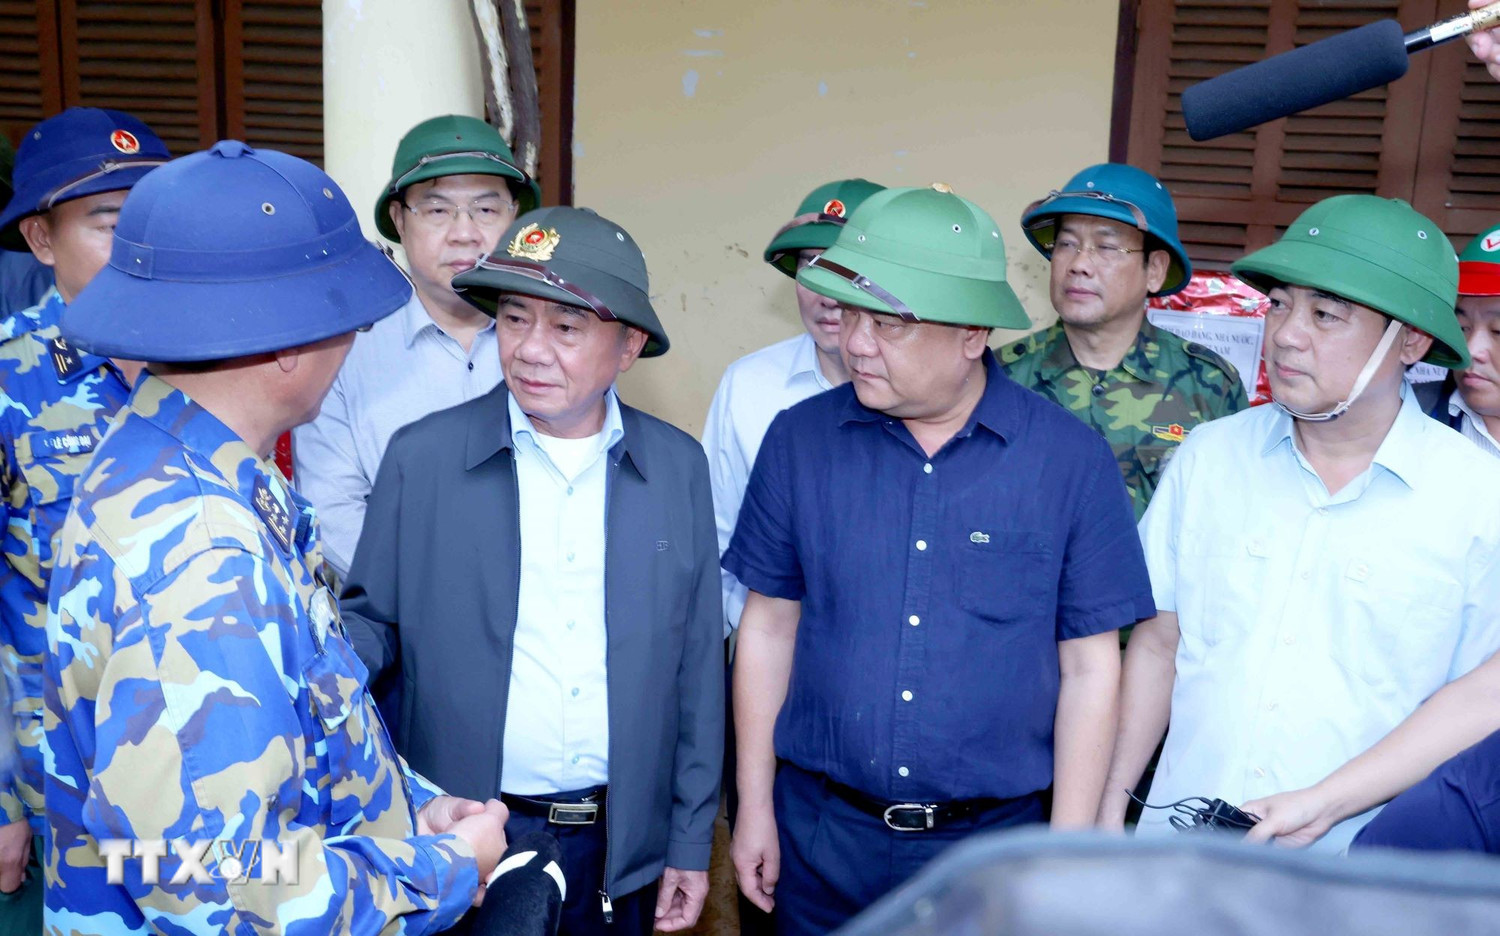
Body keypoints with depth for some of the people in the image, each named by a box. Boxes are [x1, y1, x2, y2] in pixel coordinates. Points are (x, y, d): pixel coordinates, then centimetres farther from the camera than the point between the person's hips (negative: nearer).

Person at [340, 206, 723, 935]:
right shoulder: (421, 457, -7)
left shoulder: (678, 467, -1)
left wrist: (692, 842, 4)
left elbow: (697, 664, 2)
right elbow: (374, 622, 1)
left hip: (623, 847, 2)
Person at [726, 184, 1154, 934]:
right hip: (820, 829, 2)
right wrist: (754, 807, 3)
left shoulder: (1072, 460, -9)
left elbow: (1090, 669, -5)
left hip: (991, 839, -1)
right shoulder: (799, 440, -5)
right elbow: (768, 627, 2)